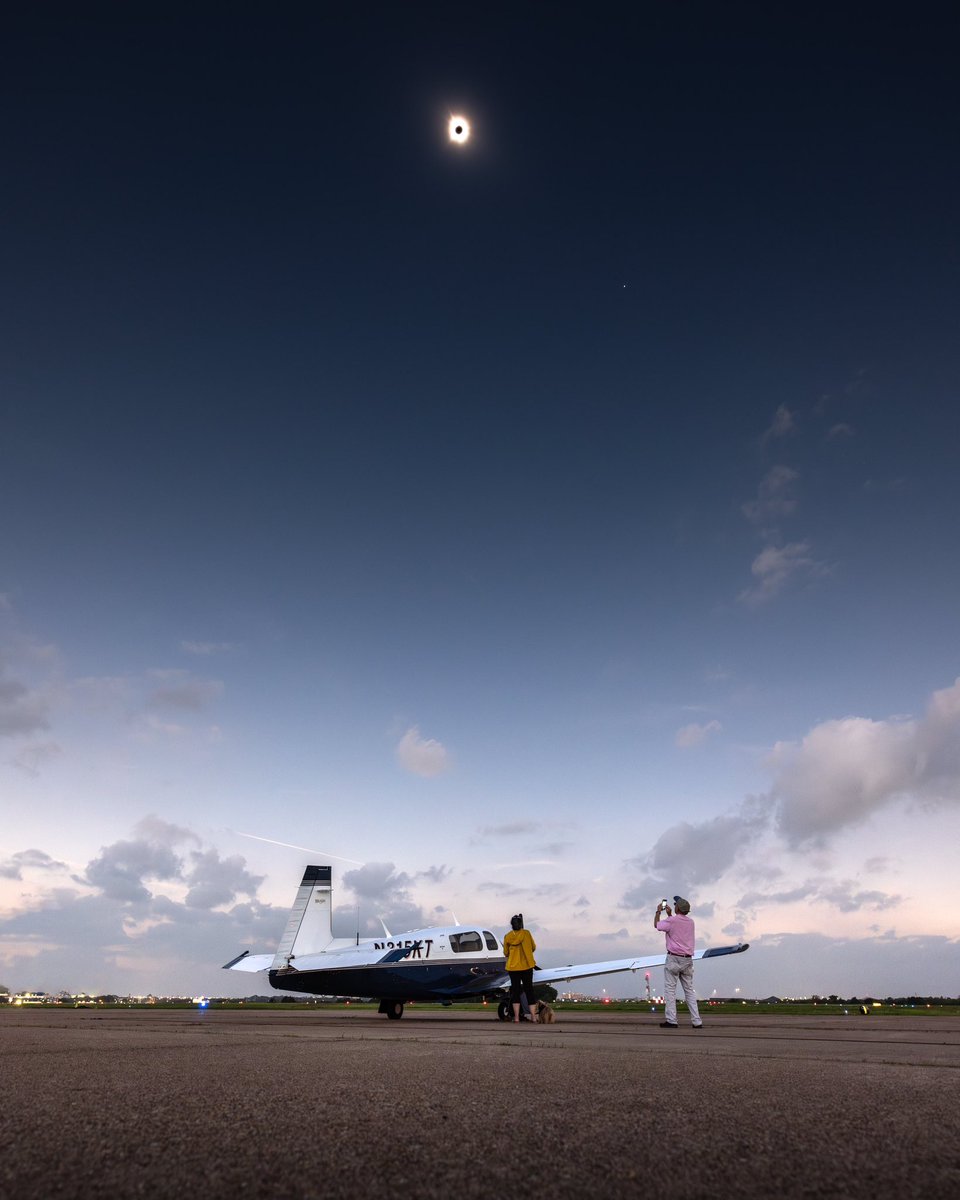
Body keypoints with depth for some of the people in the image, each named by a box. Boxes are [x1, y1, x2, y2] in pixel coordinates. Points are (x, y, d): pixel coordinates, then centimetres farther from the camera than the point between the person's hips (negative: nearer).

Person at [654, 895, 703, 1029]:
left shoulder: (671, 920, -10)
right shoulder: (690, 922, 9)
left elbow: (657, 925, 6)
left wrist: (658, 911, 19)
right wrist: (669, 914, 31)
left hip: (674, 958, -6)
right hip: (688, 959, 6)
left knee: (670, 989, -2)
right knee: (689, 990, 11)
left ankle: (671, 1020, -5)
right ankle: (697, 1021, 8)